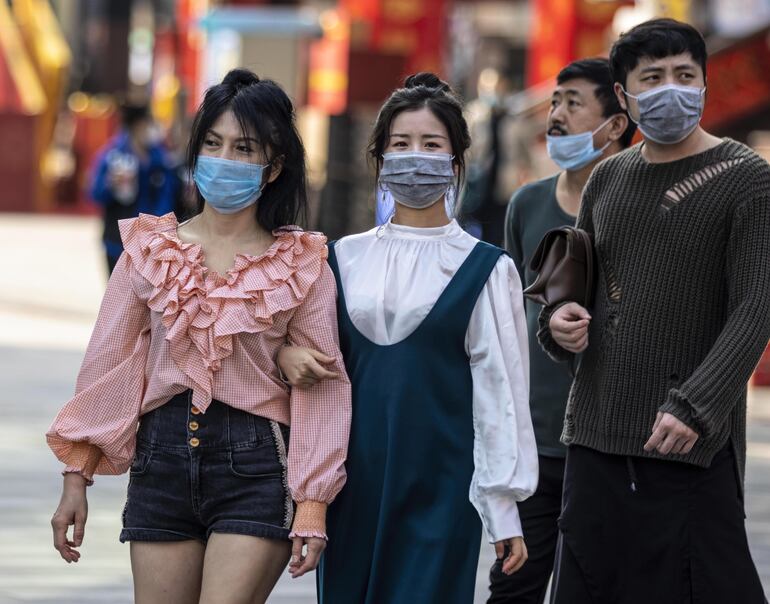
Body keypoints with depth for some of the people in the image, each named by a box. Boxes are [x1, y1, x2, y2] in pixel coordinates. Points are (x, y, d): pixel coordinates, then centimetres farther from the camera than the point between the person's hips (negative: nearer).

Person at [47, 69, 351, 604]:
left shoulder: (302, 267, 1)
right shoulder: (151, 249, 7)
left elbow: (323, 390, -1)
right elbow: (107, 363, 8)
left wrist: (313, 504, -7)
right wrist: (77, 478, 4)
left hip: (255, 464, -3)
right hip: (162, 458, 3)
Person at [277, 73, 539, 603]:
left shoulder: (485, 270, 0)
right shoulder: (345, 258, 9)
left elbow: (500, 390, -1)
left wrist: (503, 506, -5)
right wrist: (286, 353, -8)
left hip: (439, 485, -3)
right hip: (354, 480, 3)